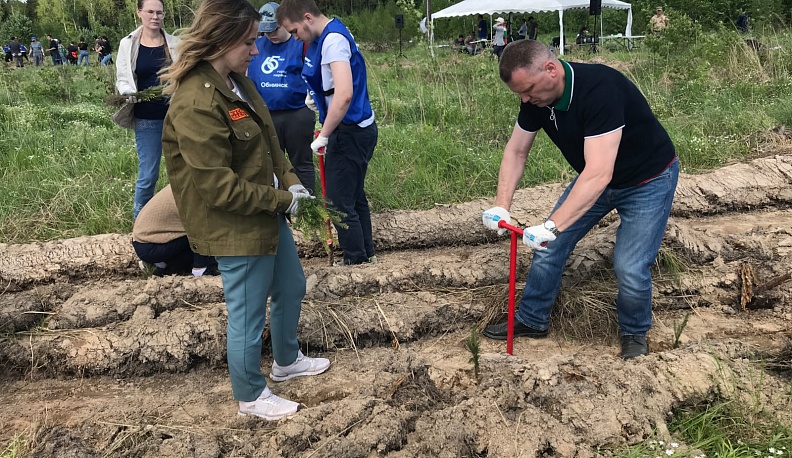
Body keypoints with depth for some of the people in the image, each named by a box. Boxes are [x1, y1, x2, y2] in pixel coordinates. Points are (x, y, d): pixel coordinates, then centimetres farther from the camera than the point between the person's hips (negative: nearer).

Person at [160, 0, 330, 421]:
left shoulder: (236, 82, 3)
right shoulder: (196, 104, -27)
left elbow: (267, 141, 14)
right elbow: (219, 187, -26)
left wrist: (289, 180, -1)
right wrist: (282, 198, -17)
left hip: (267, 213, 10)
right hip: (235, 228, -10)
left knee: (291, 287, 25)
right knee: (248, 314, 8)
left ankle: (287, 360, 49)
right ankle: (250, 396, 31)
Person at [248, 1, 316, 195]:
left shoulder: (301, 44, -6)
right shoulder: (256, 46, 7)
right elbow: (247, 77, 17)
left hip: (298, 114, -4)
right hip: (265, 116, 4)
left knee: (301, 162, 6)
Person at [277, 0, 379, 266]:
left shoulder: (334, 39, -20)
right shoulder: (321, 39, 10)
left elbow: (344, 94, -31)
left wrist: (323, 136, -24)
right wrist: (314, 95, 8)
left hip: (349, 132, -10)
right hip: (356, 130, 10)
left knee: (340, 203, -2)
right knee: (354, 198, 18)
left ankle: (356, 262, 9)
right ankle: (366, 256, 29)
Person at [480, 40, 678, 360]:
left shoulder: (599, 90, -37)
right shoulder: (536, 97, -13)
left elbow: (599, 174, -43)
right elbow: (516, 152, -3)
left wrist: (552, 226, -47)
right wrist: (501, 206, -16)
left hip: (648, 180, -7)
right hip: (592, 179, 7)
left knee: (630, 268, -16)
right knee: (549, 246, 5)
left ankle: (635, 334, 14)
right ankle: (531, 320, 25)